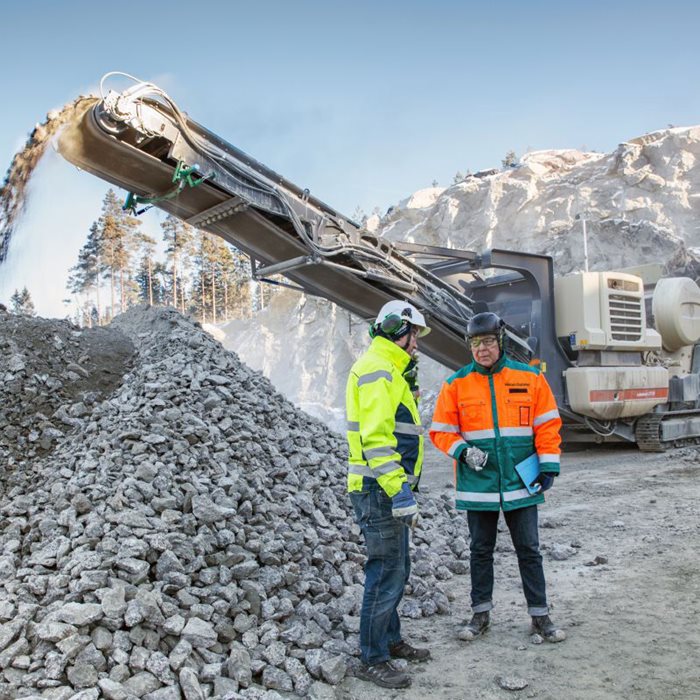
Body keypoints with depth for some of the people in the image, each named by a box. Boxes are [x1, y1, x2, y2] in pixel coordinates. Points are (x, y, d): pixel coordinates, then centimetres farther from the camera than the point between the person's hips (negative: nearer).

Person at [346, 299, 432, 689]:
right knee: (387, 572, -3)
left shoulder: (390, 371, 19)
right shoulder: (377, 371, -16)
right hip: (380, 490, -11)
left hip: (390, 488, 11)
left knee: (397, 569, 19)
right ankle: (373, 660, 10)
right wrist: (400, 494, -24)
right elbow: (376, 439, -23)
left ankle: (390, 640, 34)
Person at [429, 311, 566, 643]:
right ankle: (481, 614, 27)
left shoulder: (530, 377, 0)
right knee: (481, 550, 13)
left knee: (529, 550, 9)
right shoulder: (457, 383, -1)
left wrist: (548, 466, -3)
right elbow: (441, 431, 2)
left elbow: (547, 424, 3)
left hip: (520, 483, 0)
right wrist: (463, 451, -14)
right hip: (477, 484, 0)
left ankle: (540, 615, 23)